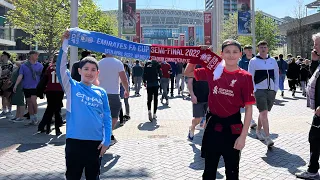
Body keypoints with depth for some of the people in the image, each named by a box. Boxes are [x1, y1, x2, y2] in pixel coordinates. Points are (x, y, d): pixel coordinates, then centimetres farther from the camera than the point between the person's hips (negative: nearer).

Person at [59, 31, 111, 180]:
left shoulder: (101, 92, 4)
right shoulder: (72, 87, -1)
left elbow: (107, 118, 6)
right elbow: (61, 68, -15)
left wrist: (106, 141, 0)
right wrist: (65, 44, -22)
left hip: (96, 142, 2)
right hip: (75, 141, -2)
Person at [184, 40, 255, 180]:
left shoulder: (245, 77, -10)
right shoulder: (213, 71, -1)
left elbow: (249, 108, -8)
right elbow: (188, 73, 12)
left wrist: (243, 136, -11)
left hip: (232, 126, -2)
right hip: (213, 124, 3)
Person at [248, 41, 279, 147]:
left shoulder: (273, 60, 10)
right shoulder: (253, 61, -2)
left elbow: (276, 75, 14)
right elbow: (250, 77, -3)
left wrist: (275, 89, 6)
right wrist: (254, 90, -9)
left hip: (271, 90, 4)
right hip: (260, 90, -4)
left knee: (263, 113, 14)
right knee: (264, 113, -11)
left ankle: (258, 131, 32)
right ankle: (267, 137, -11)